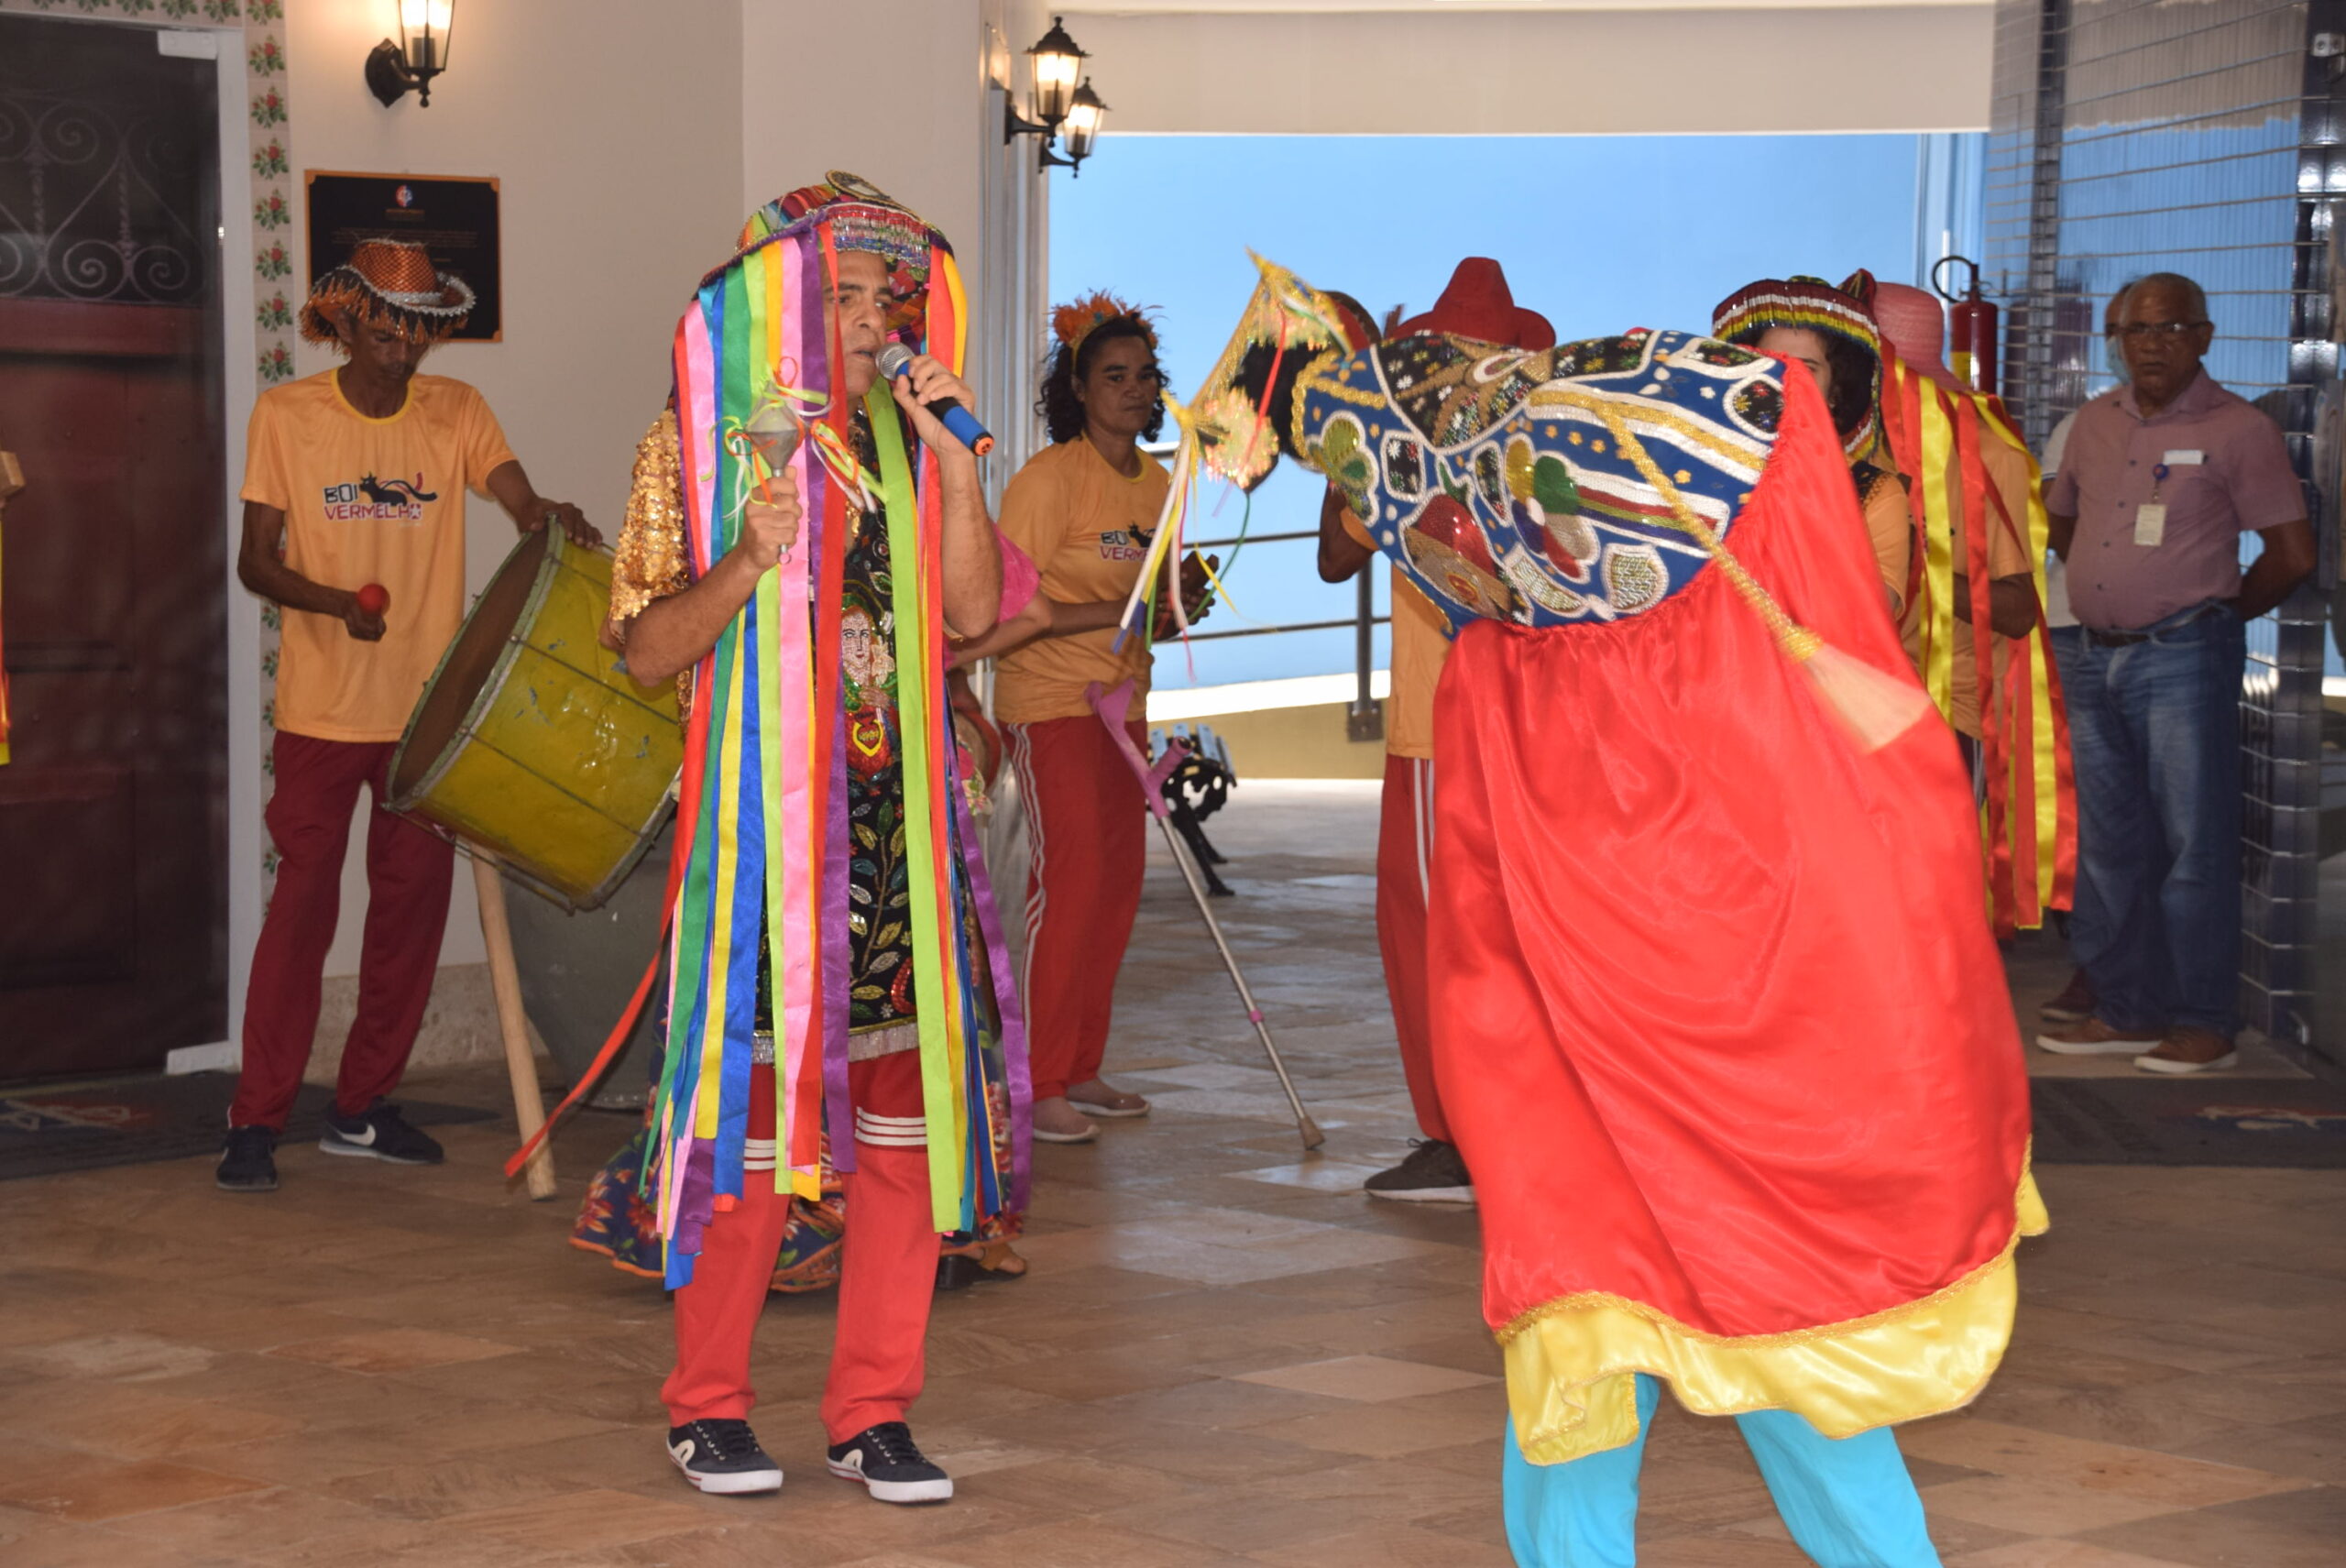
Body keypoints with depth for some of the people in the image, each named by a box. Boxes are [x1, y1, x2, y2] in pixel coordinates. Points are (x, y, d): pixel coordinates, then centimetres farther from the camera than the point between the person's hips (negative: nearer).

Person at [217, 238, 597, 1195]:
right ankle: (256, 1122, 2)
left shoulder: (456, 413, 4)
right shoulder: (287, 415, -2)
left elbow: (524, 504, -10)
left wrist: (551, 520, -34)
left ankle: (363, 1107, 21)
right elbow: (256, 560, -3)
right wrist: (334, 603, -23)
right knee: (303, 902, -5)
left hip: (430, 705, 3)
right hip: (322, 709, -3)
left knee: (414, 903, 8)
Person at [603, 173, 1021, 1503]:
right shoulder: (699, 444, 1)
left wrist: (958, 463, -8)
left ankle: (874, 1410, 11)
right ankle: (710, 1405, 13)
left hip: (898, 818, 4)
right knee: (755, 1095, -1)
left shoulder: (904, 439, 12)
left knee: (907, 1099, 2)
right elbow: (647, 651, -4)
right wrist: (749, 564, -20)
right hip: (763, 818, -4)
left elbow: (974, 612, 2)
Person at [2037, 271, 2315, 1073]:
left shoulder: (2239, 429, -5)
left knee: (2194, 842, -3)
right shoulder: (2096, 421, 12)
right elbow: (2061, 519, 26)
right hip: (2099, 659, 6)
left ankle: (2204, 1024, 3)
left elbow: (2292, 552, -5)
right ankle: (2126, 1012, 20)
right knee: (2108, 843, 10)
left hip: (2183, 658, -6)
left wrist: (2218, 612, 4)